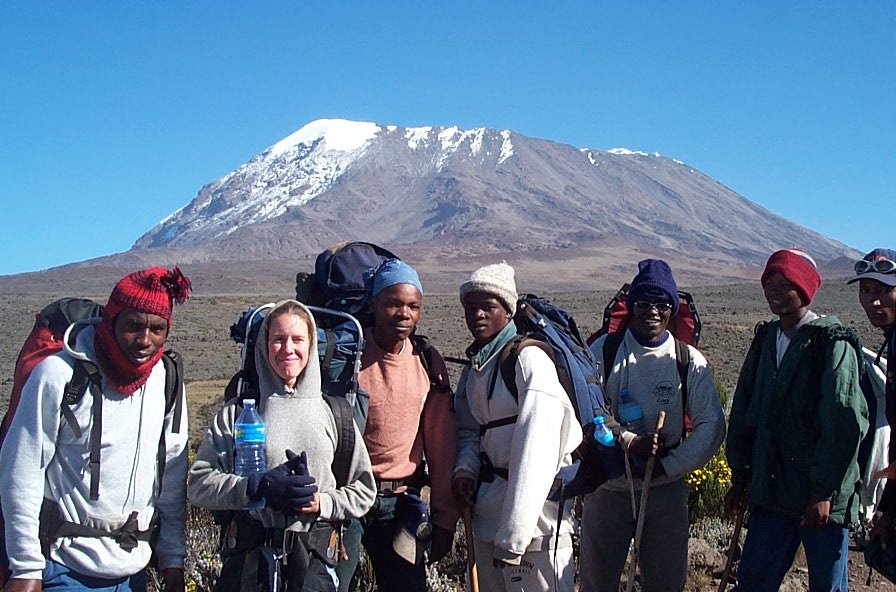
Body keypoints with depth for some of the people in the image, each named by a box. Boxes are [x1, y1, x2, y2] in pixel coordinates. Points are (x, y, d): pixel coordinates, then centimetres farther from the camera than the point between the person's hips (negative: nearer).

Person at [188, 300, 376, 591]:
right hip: (249, 557, 0)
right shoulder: (237, 411, 4)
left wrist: (321, 502, -9)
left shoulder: (334, 412, 6)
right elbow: (199, 483, -3)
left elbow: (363, 491, 9)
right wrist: (258, 487, -17)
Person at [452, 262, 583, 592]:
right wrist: (465, 469, -3)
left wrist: (511, 538, -21)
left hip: (532, 508, -7)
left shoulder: (529, 359, -15)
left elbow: (535, 454, -20)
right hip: (488, 509, 8)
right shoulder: (475, 365, 11)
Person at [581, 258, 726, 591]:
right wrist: (630, 442, -23)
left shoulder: (689, 361, -2)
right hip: (608, 486, 0)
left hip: (665, 488, 1)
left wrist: (670, 465, -13)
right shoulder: (603, 351, -4)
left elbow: (712, 425, -3)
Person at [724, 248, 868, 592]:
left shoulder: (832, 343, -10)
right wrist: (739, 477, 13)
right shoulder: (765, 341, 10)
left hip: (822, 498, -5)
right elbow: (743, 413, 15)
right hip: (771, 492, 6)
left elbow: (844, 424, -14)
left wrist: (824, 492, -16)